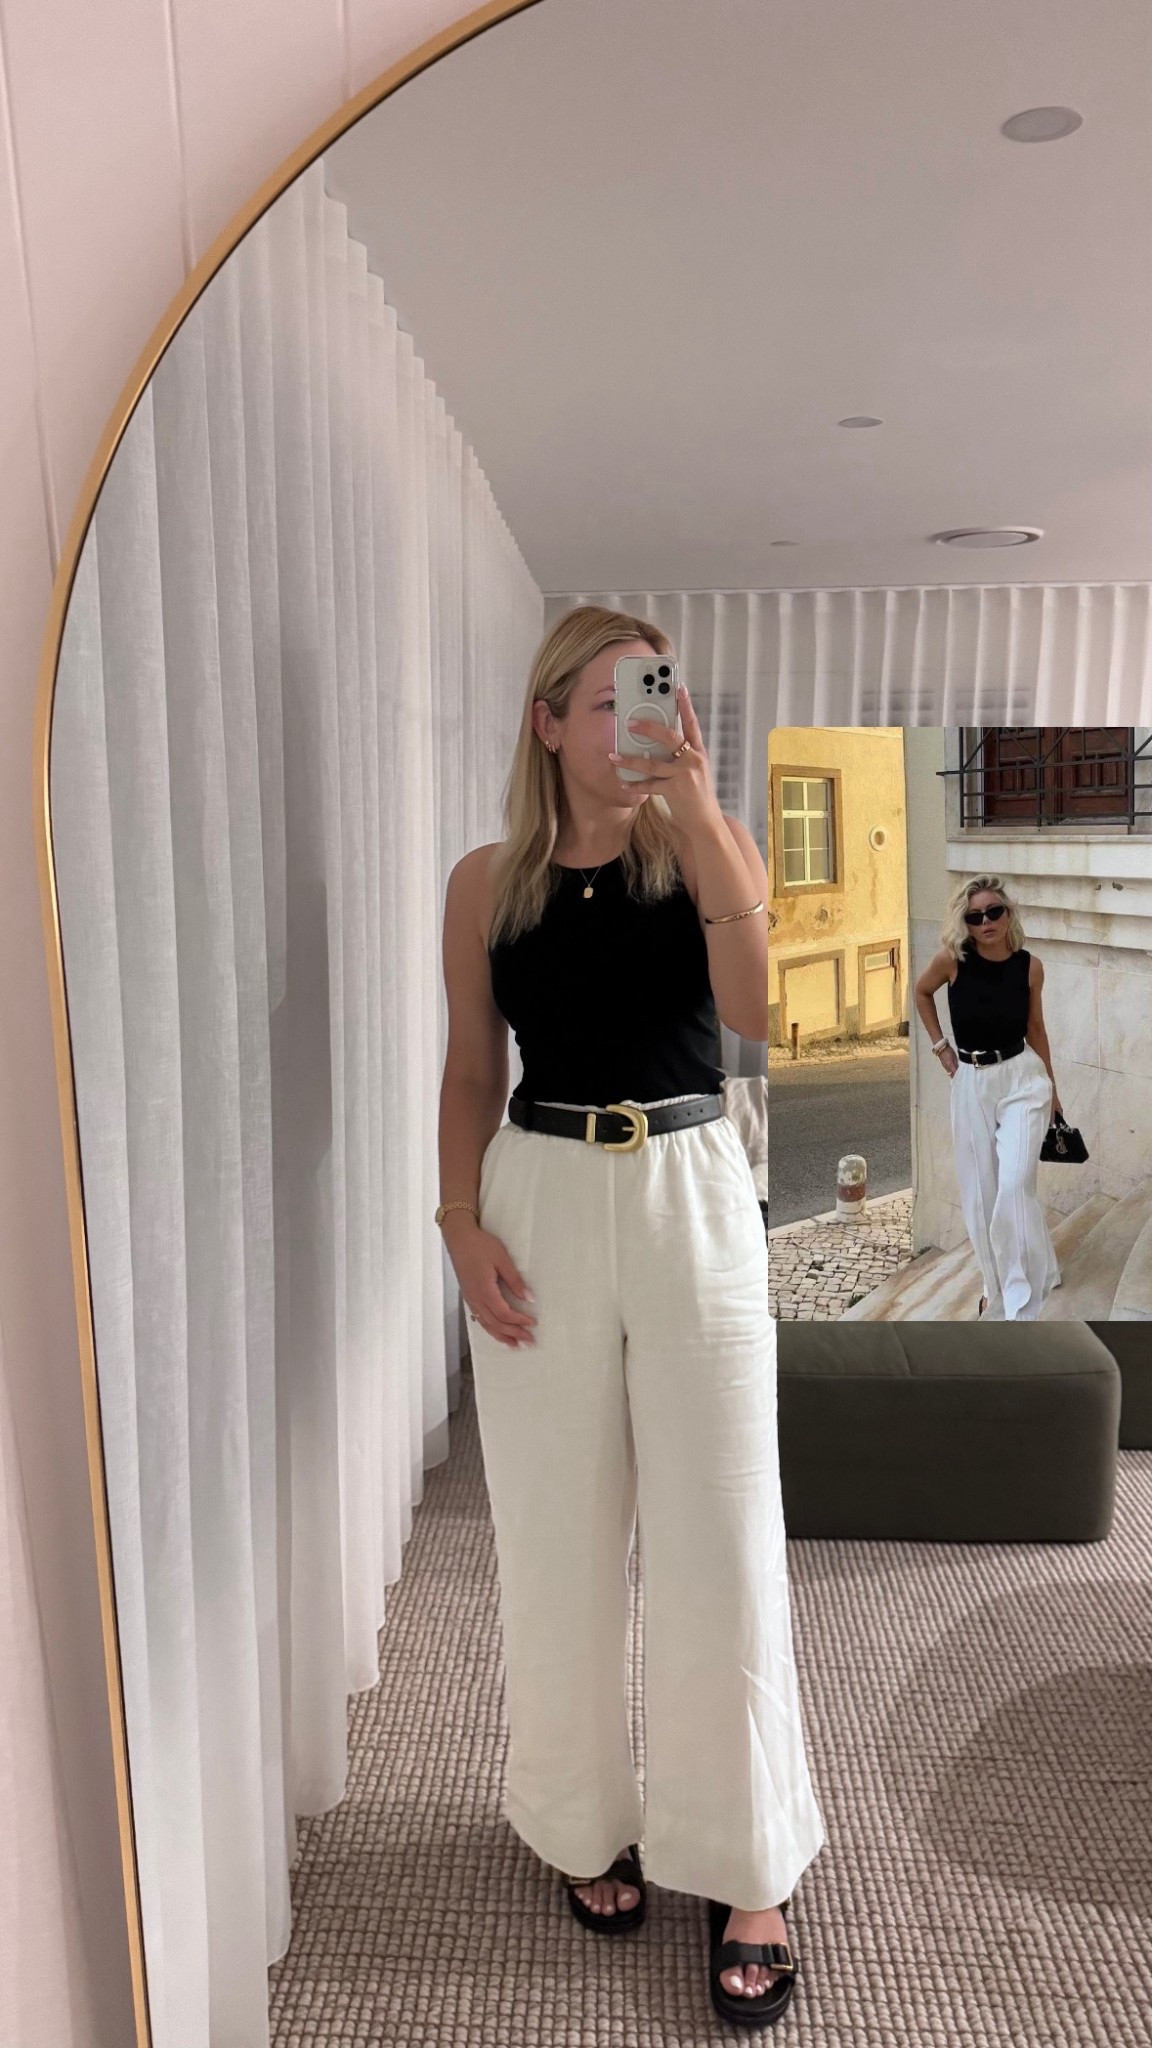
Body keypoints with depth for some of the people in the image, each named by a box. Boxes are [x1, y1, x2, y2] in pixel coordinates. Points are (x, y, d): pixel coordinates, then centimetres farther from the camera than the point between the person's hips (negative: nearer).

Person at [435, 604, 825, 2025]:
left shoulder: (707, 848, 3)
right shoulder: (488, 881, 5)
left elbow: (755, 1007, -15)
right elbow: (471, 1069, 7)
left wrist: (701, 808, -19)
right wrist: (463, 1223, -5)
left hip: (692, 1196, 0)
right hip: (539, 1202, 1)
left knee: (718, 1539, 4)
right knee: (558, 1538, 10)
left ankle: (743, 1867, 25)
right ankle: (585, 1823, 34)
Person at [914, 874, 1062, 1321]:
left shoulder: (1029, 965, -6)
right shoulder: (952, 959, -9)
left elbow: (1035, 1027, 8)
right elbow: (921, 992, 12)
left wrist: (1052, 1090, 14)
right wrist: (940, 1046, 7)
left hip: (1021, 1079, -1)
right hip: (971, 1084, 2)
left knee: (1014, 1185, -18)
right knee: (979, 1194, 7)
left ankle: (1021, 1306, -12)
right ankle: (998, 1289, 27)